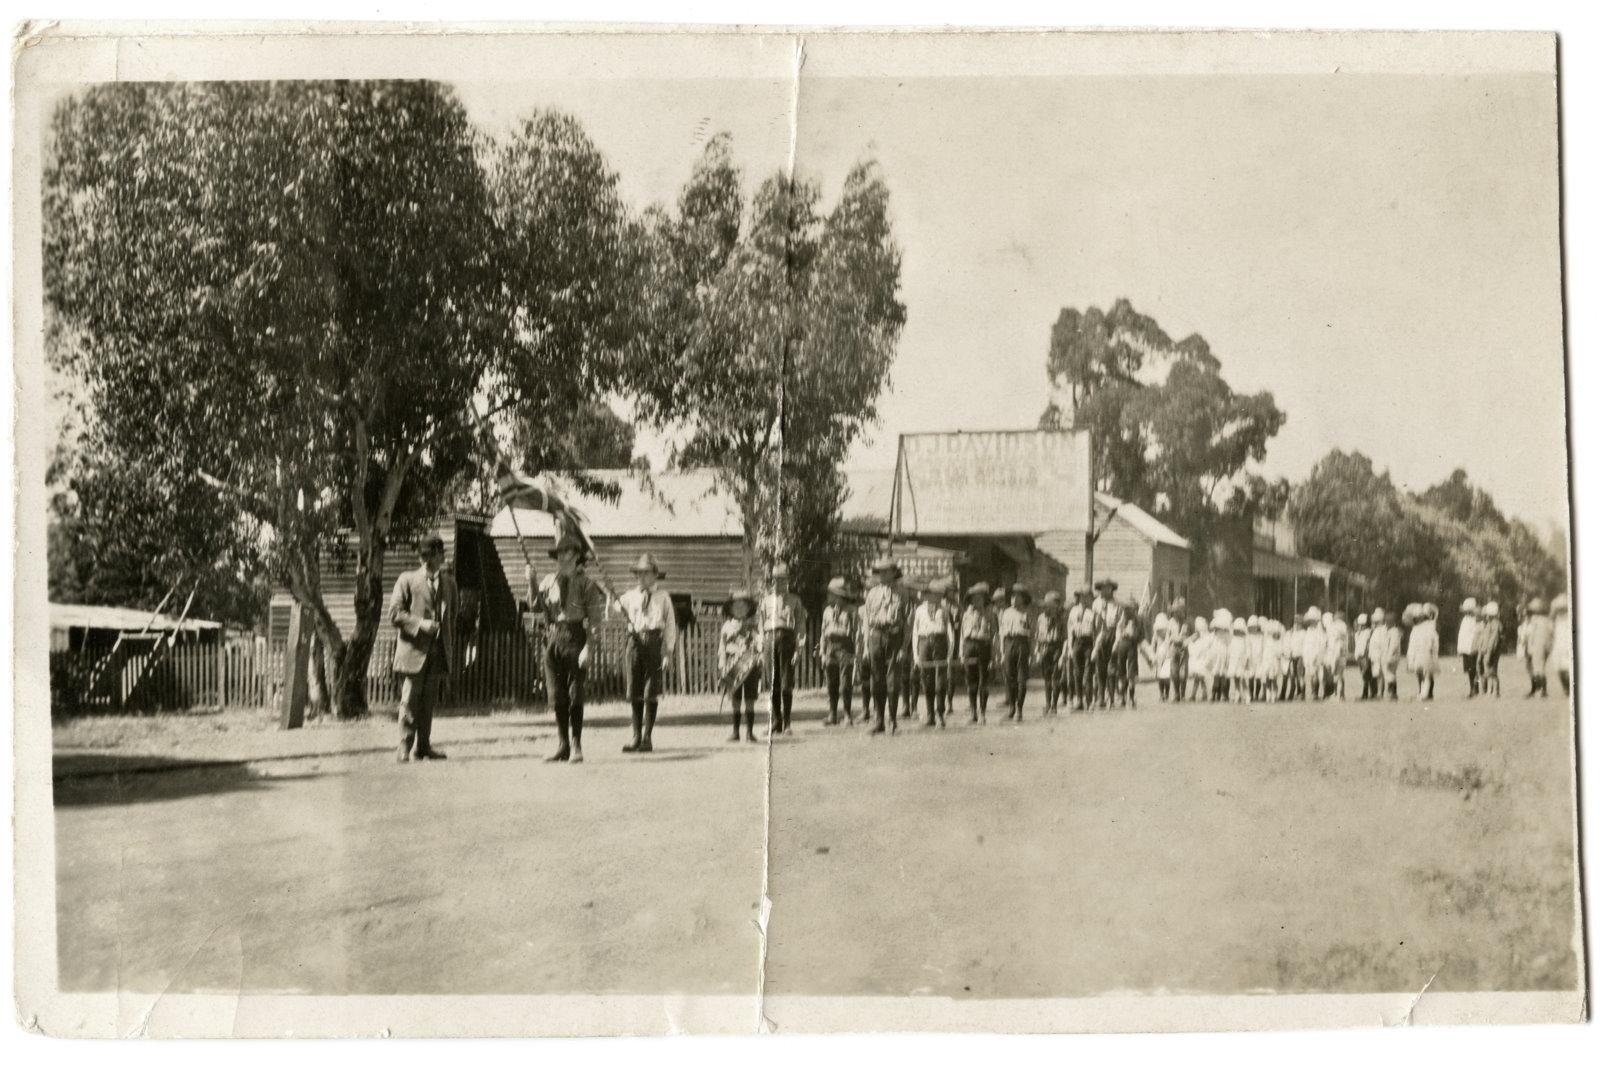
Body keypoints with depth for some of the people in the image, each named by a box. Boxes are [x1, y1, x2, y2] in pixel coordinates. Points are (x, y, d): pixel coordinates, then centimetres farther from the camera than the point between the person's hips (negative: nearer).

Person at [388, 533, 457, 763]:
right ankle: (405, 748, -2)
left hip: (438, 651, 4)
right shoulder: (407, 580, 1)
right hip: (413, 649, -4)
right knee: (409, 701, -5)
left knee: (429, 701, 7)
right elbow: (394, 614, -5)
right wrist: (420, 624, -17)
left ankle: (423, 746, 14)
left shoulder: (449, 582, 14)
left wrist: (451, 647, 13)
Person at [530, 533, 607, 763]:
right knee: (556, 695, 6)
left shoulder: (586, 584, -2)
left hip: (574, 640, -4)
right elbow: (537, 608, 13)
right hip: (552, 639, 4)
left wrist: (587, 648, -14)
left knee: (575, 695, -2)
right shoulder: (549, 581, 11)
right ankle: (563, 746, 14)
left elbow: (594, 619, -6)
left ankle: (576, 746, 6)